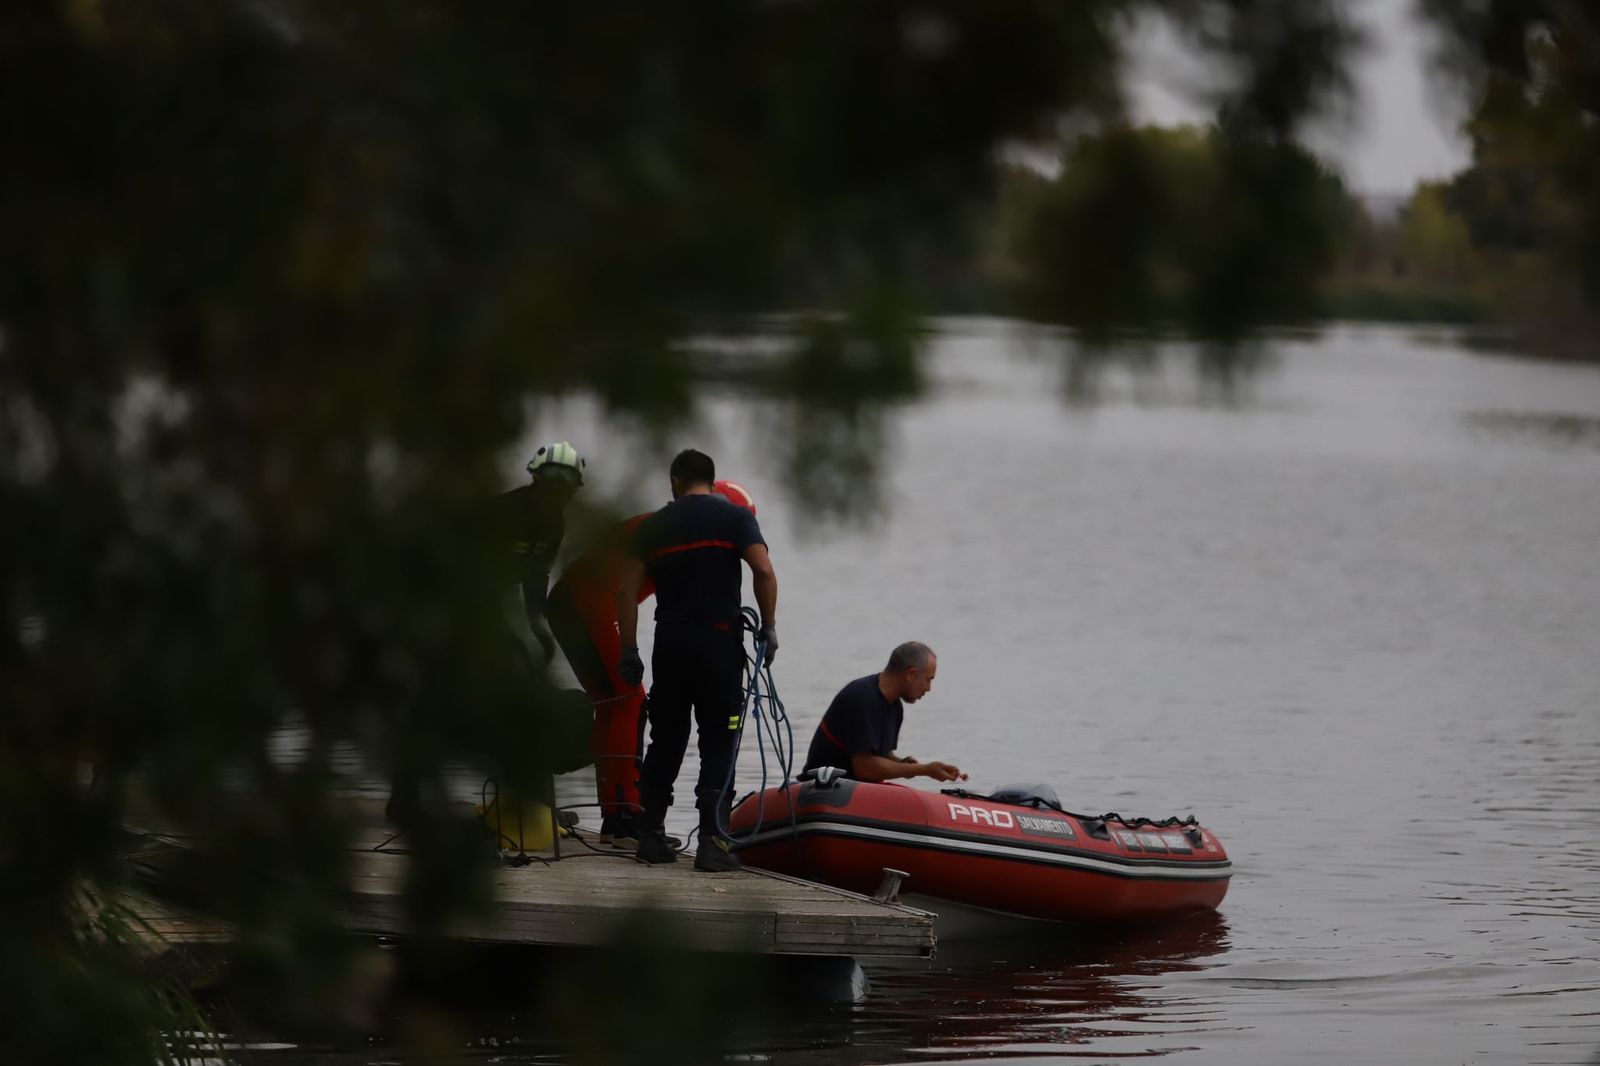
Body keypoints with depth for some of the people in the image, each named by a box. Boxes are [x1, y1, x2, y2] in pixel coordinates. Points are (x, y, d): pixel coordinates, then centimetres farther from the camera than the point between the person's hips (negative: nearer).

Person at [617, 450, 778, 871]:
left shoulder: (653, 526, 9)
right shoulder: (735, 518, 2)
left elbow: (626, 590, 4)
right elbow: (764, 572, -11)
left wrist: (629, 651, 7)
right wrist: (768, 628, -2)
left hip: (669, 645, 3)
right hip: (720, 642, -3)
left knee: (665, 742, 13)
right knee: (719, 744, 0)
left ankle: (651, 837, 15)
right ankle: (712, 842, -9)